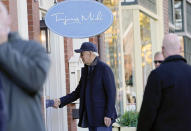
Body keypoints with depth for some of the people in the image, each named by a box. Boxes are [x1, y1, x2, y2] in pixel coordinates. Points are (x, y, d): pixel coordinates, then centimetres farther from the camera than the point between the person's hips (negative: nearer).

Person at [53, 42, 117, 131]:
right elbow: (78, 92, 14)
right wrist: (61, 101, 1)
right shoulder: (86, 70, 15)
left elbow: (111, 93, -14)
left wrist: (109, 115, -19)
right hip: (91, 117, 8)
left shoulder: (104, 69, -10)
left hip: (102, 117, -8)